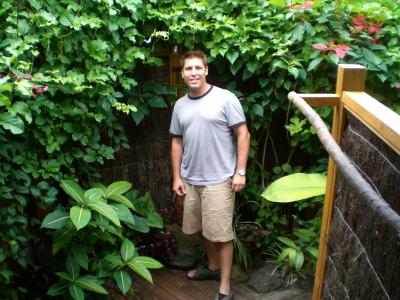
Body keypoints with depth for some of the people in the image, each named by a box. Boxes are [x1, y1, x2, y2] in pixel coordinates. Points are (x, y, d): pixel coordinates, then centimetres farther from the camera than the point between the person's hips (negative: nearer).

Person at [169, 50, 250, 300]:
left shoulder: (225, 98, -9)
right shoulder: (180, 105, 8)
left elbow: (243, 135, -8)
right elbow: (177, 142, 13)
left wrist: (240, 172, -12)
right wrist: (177, 176, 9)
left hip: (219, 180, -5)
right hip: (191, 180, 6)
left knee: (222, 234, 1)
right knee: (204, 229, 19)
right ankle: (213, 267, 41)